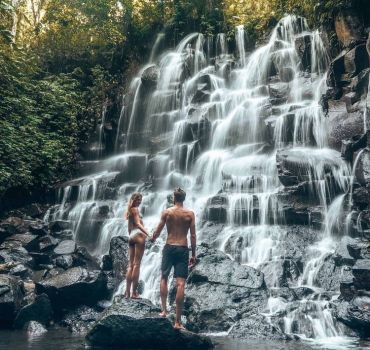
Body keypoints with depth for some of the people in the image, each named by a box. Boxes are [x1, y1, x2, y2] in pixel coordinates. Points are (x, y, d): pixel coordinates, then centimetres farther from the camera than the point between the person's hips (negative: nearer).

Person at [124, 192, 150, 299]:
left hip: (131, 237, 9)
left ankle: (128, 292, 7)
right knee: (137, 264, -9)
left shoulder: (129, 210, 22)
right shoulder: (135, 209, -4)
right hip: (138, 235, -9)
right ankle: (134, 292, -9)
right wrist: (148, 234, -27)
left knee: (130, 264, 7)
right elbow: (138, 223, -16)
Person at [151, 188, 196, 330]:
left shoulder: (166, 212, 0)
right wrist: (193, 254, 5)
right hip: (183, 249, 0)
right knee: (180, 284, -2)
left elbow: (157, 231, 2)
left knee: (164, 278, 21)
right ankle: (178, 322, -2)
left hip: (169, 247, 1)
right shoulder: (190, 214, 0)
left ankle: (164, 310, 21)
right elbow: (193, 236, -2)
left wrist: (152, 238, 25)